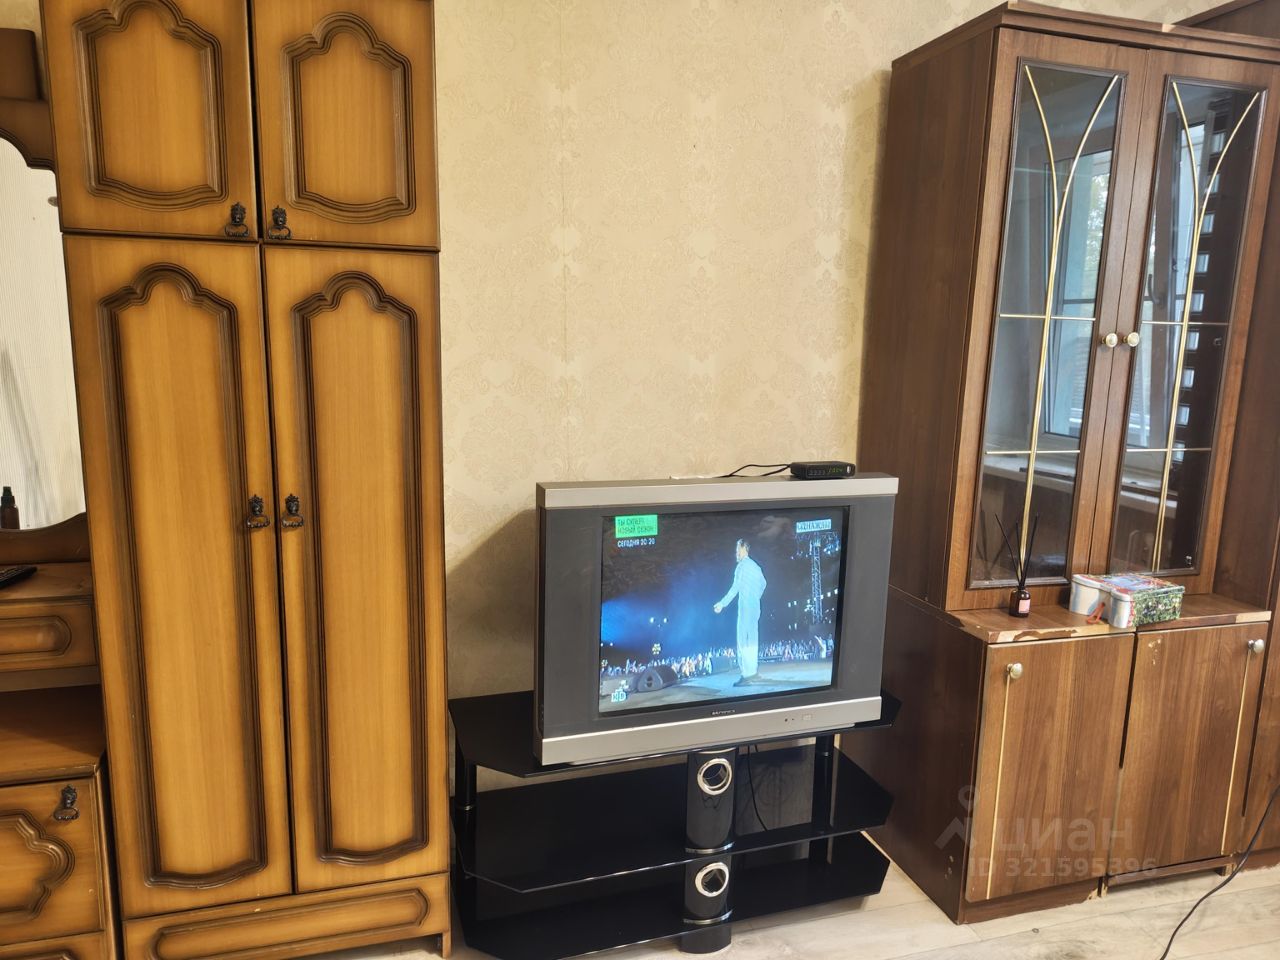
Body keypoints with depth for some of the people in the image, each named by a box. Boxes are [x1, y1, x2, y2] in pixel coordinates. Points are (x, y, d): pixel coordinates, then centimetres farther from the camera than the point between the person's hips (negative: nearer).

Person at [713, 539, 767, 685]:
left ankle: (747, 674, -13)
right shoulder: (755, 566, 15)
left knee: (743, 640, -9)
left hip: (746, 607, -9)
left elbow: (735, 588, -18)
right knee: (752, 639, 12)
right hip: (755, 607, 9)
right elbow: (763, 584, 25)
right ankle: (752, 670, 15)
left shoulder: (742, 566, -10)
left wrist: (722, 604, -18)